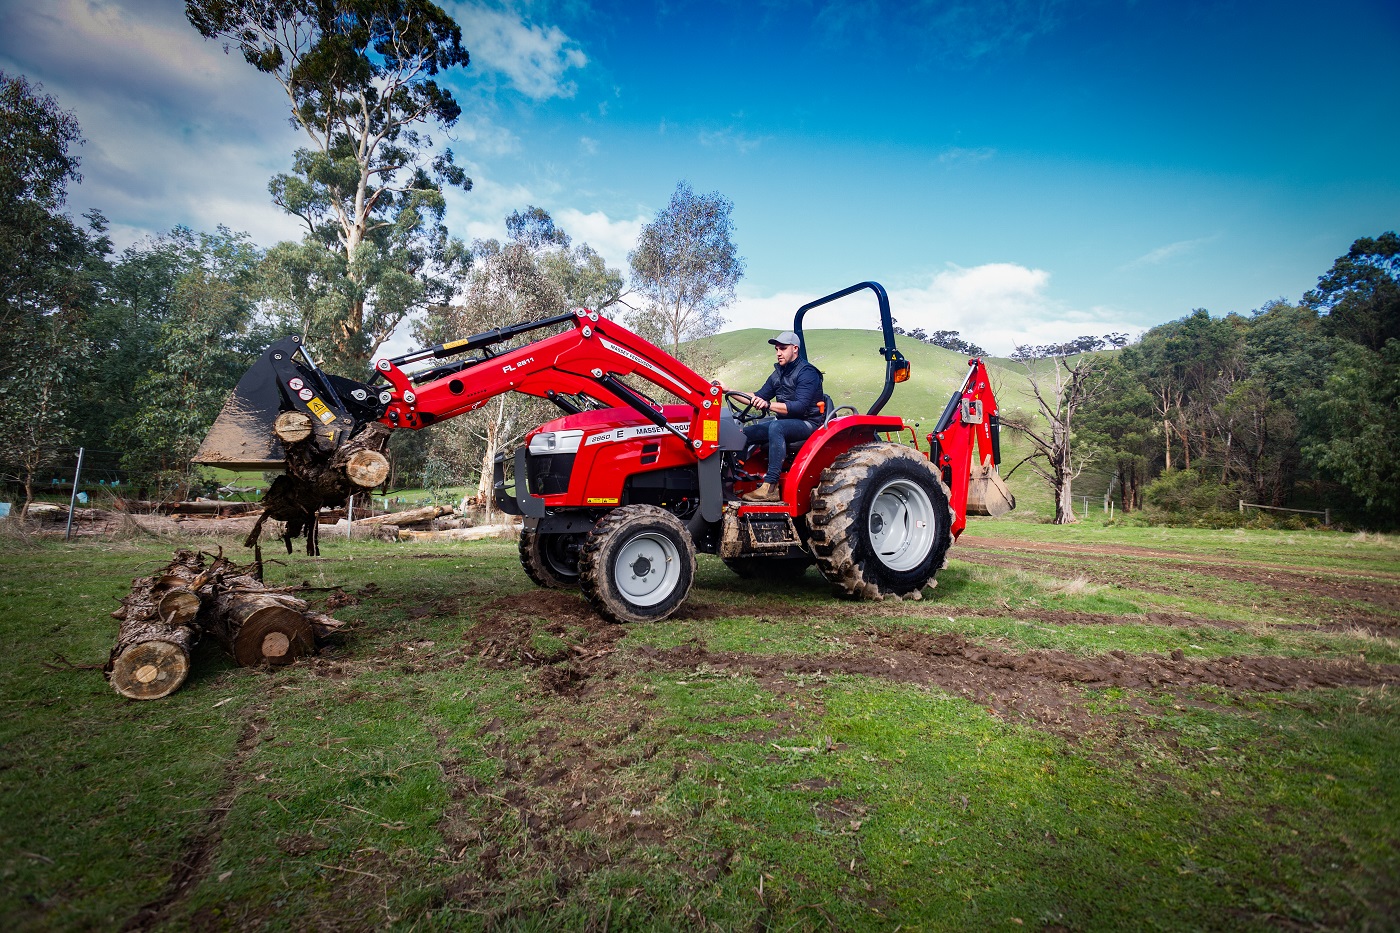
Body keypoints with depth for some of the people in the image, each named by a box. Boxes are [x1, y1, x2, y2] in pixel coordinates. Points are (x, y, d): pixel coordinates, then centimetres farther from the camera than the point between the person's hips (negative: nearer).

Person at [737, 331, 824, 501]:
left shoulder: (807, 373, -12)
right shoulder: (778, 374, 14)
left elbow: (799, 406, -26)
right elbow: (758, 398, 18)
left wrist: (768, 405, -39)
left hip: (807, 423, -8)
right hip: (784, 421, 8)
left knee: (776, 426, -38)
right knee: (744, 432, -9)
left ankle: (770, 486, -42)